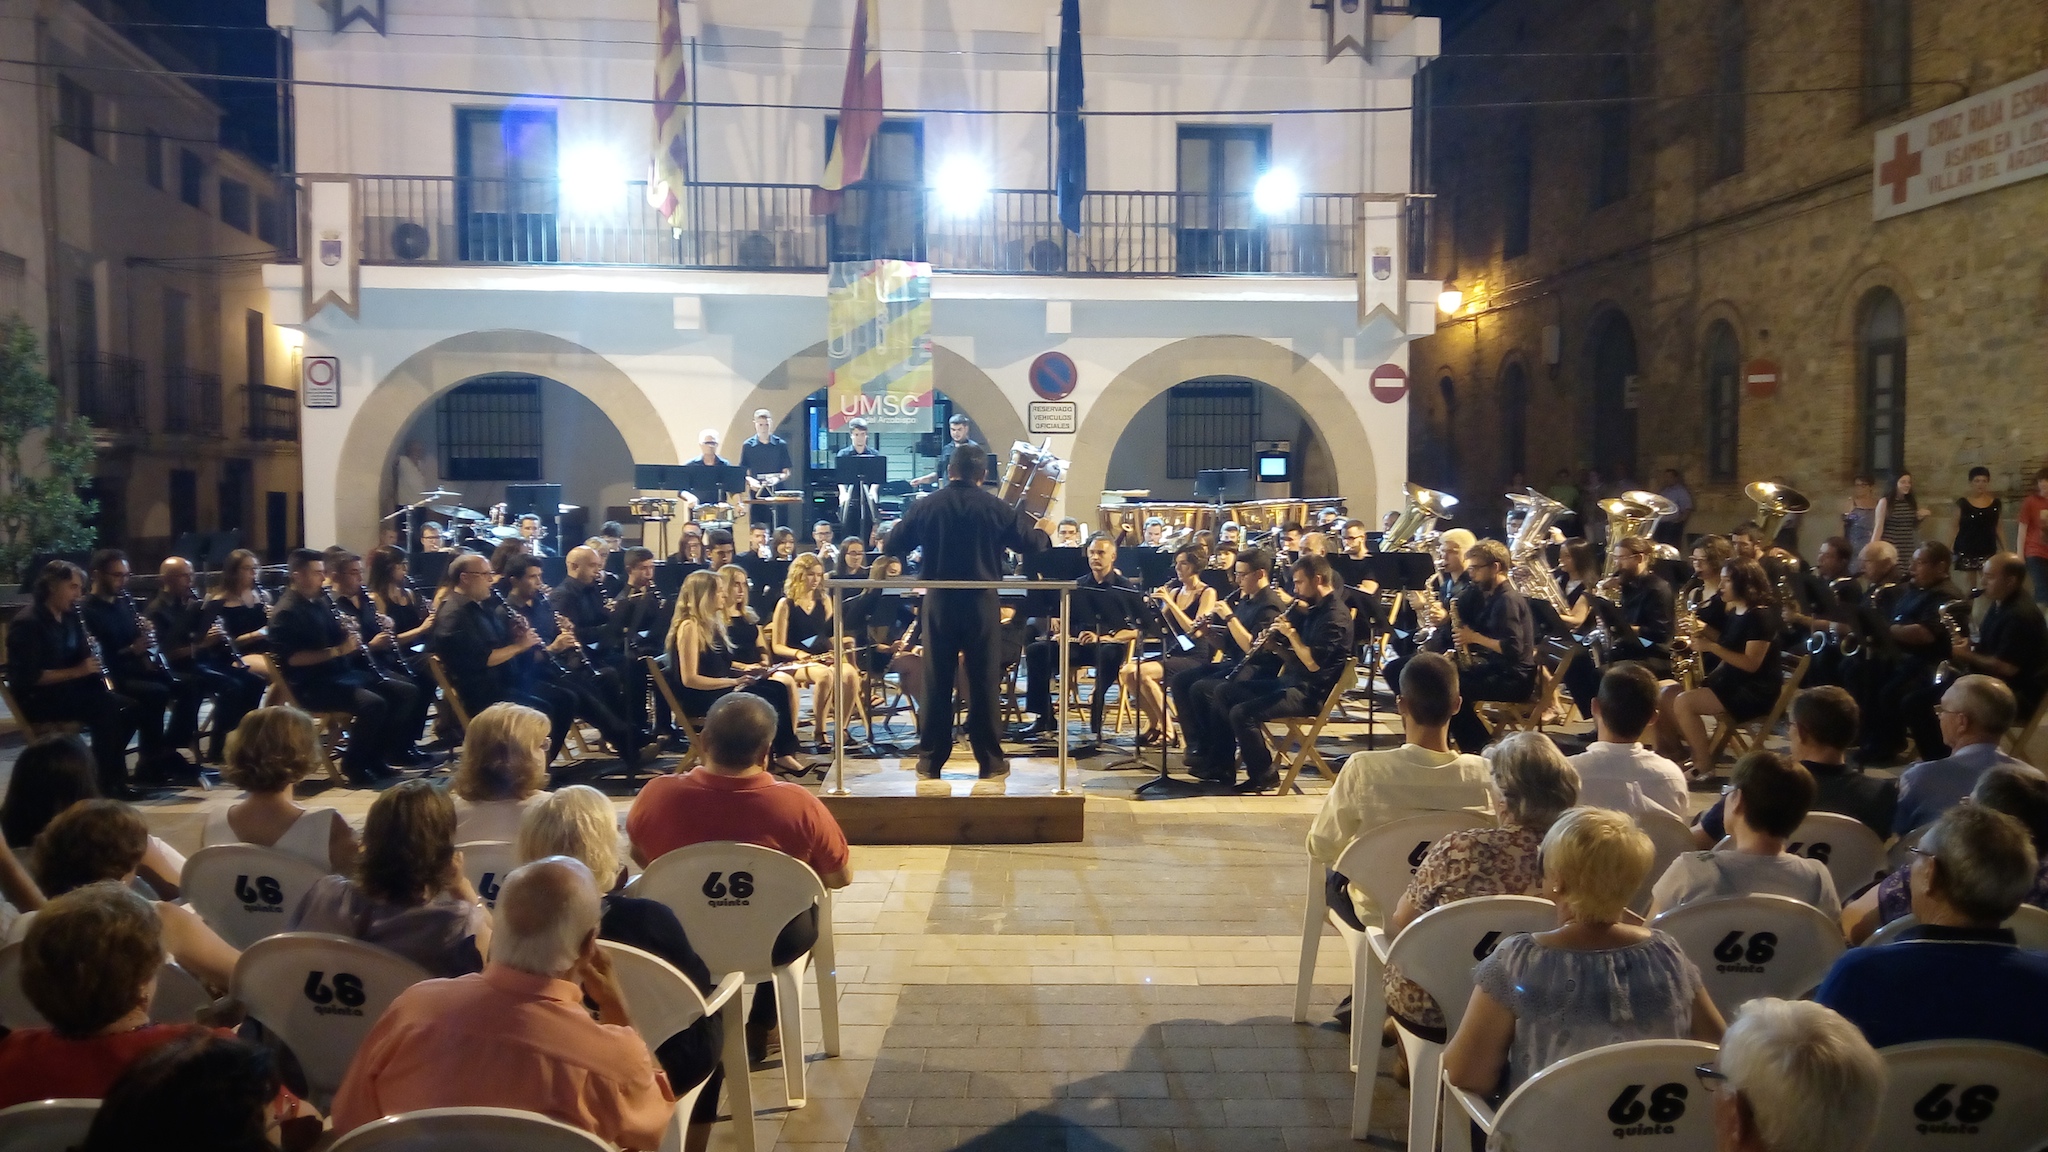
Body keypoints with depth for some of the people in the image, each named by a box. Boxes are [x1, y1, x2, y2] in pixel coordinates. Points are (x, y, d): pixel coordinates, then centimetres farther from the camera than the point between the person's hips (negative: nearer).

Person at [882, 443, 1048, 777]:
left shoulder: (926, 506, -2)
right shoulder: (995, 508, -5)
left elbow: (890, 547, 3)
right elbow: (1034, 544, 1)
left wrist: (922, 548, 24)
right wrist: (1040, 529, 24)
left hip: (938, 602, 1)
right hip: (981, 602, -1)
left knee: (936, 682, 7)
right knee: (983, 681, 5)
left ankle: (930, 760, 11)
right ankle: (990, 759, 9)